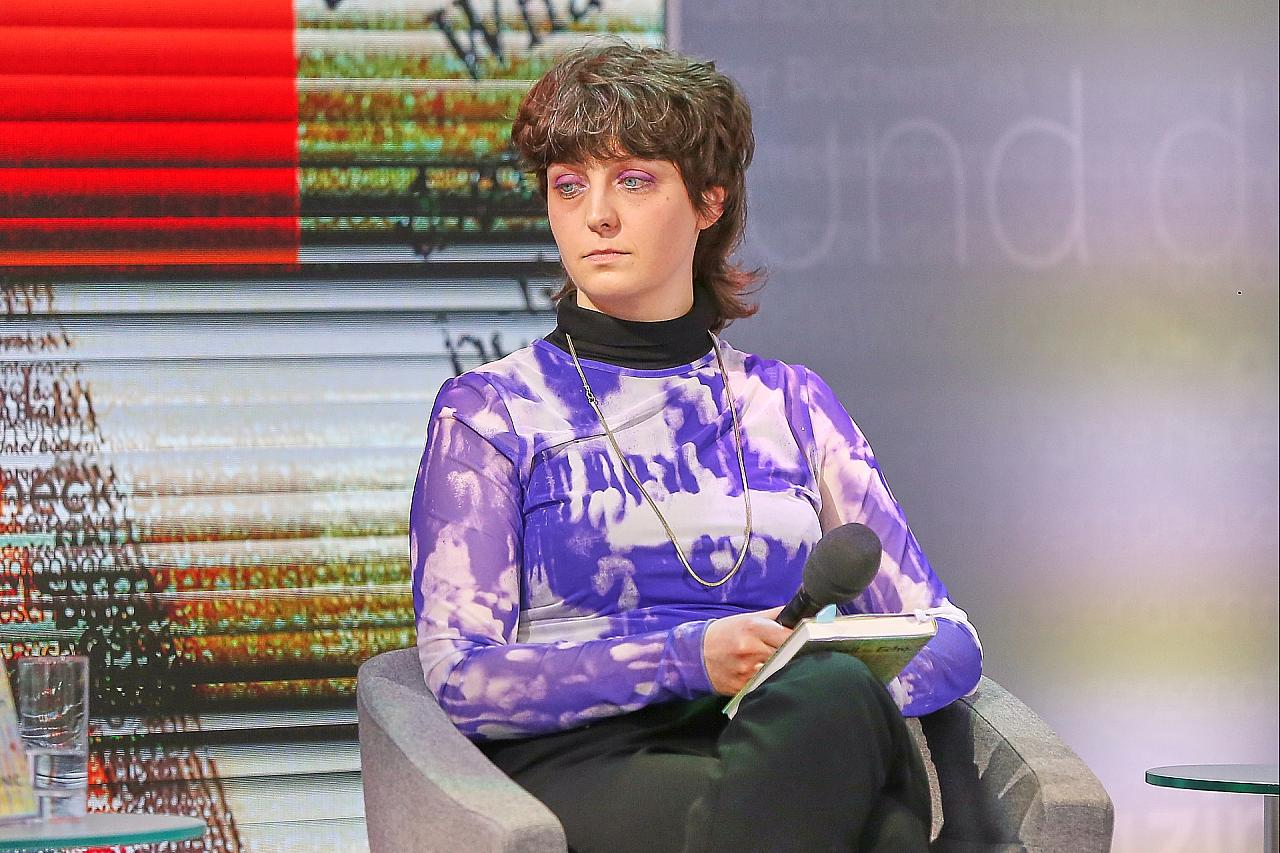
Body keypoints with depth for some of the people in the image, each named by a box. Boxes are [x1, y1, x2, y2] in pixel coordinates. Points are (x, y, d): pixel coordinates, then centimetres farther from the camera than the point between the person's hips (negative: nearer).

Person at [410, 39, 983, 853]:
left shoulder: (787, 401, 20)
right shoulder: (488, 411, 10)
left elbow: (947, 636, 14)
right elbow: (458, 677, -2)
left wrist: (833, 687, -11)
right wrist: (688, 658, -16)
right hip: (583, 766, -4)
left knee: (833, 692, -36)